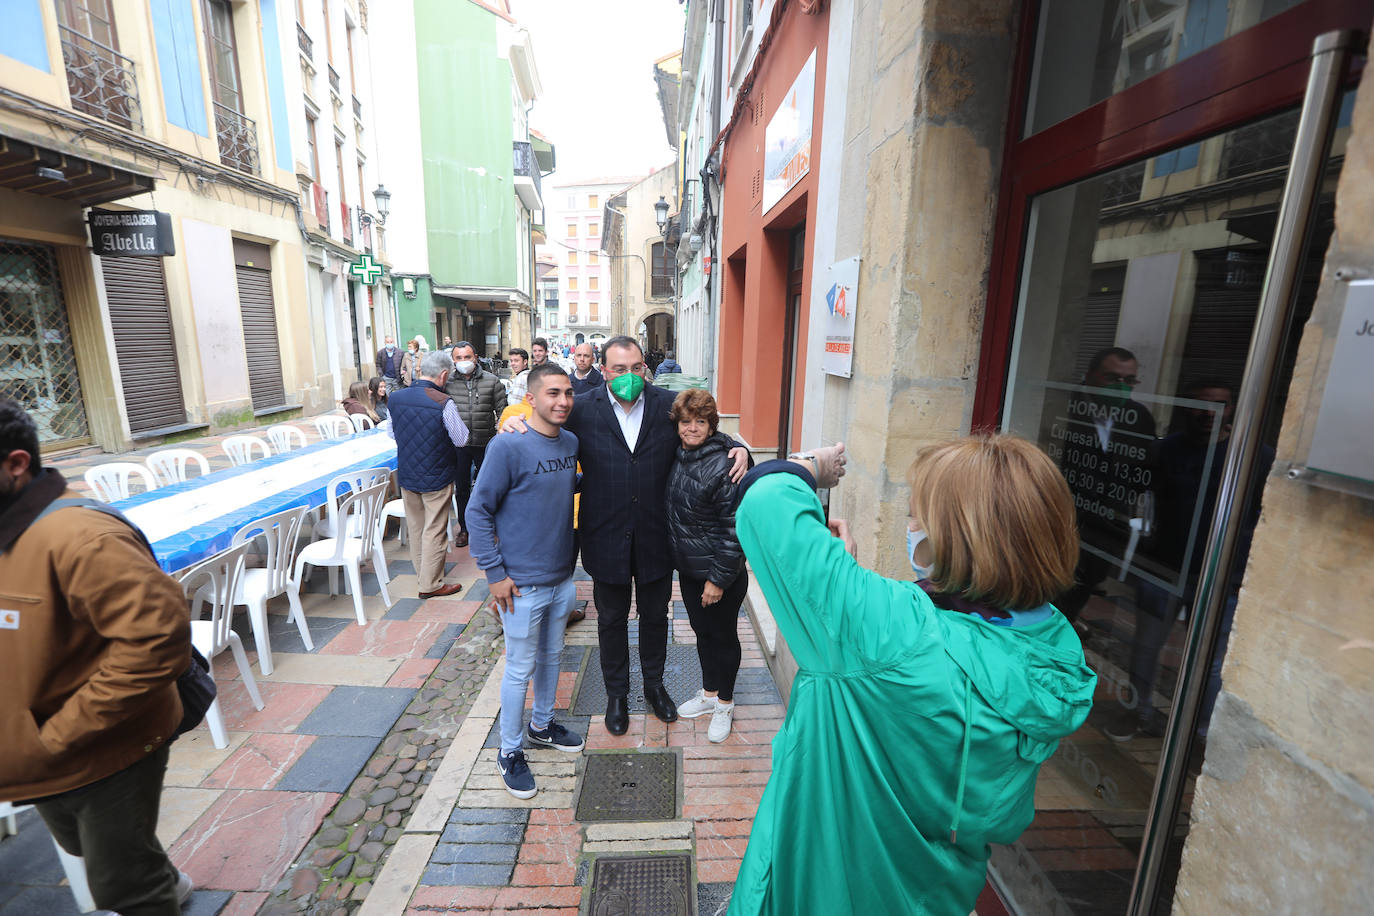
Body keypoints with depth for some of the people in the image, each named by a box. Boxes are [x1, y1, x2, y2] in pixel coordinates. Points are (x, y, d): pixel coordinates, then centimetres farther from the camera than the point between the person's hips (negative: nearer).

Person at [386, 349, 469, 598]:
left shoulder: (396, 397, -4)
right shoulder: (444, 403, -22)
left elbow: (391, 432, 9)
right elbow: (461, 439, -13)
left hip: (406, 475, 6)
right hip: (436, 477, -6)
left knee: (415, 526, 21)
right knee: (434, 530, 6)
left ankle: (421, 571, 39)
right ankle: (431, 584, 15)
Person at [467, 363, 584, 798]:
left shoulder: (571, 443, 0)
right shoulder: (508, 445, -19)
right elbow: (478, 510, -14)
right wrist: (495, 573, -14)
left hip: (562, 578, 6)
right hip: (523, 583, -6)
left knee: (551, 655, 22)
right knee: (520, 668, 9)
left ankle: (542, 724, 45)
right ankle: (510, 751, 31)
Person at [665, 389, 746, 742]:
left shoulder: (723, 466, -22)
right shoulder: (681, 457, 1)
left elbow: (734, 527, -21)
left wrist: (719, 578, -18)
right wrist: (677, 555, 12)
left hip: (720, 572, -7)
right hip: (688, 567, 7)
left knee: (723, 636, 13)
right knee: (702, 631, 22)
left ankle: (724, 704, 34)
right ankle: (708, 693, 42)